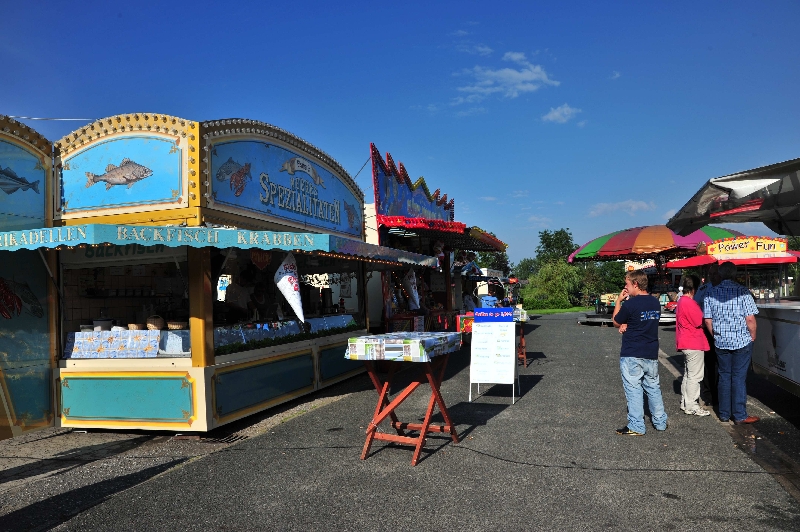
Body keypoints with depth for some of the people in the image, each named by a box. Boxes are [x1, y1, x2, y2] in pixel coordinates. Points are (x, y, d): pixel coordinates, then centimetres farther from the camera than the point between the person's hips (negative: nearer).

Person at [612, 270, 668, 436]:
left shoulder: (630, 304, -17)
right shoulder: (655, 302, 5)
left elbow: (616, 322, -2)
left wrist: (619, 300, 2)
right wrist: (626, 325, -1)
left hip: (631, 355, -7)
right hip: (651, 354, 7)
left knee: (633, 389, 0)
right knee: (653, 387, 16)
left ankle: (636, 427, 4)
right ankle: (660, 422, 25)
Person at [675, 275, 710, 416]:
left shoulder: (681, 301, 13)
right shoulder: (689, 303, -18)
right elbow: (700, 322, -16)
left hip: (686, 344, 11)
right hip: (694, 344, -11)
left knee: (688, 374, 17)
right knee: (695, 376, -5)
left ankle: (685, 403, 24)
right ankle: (691, 407, -1)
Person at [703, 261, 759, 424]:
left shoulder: (711, 293, 1)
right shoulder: (742, 291, -9)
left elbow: (707, 320, 2)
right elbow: (750, 319, -10)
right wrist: (753, 337, 5)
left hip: (721, 342, 3)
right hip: (742, 341, -3)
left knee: (724, 376, 11)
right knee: (739, 377, 2)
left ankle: (724, 414, 17)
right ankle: (740, 416, 7)